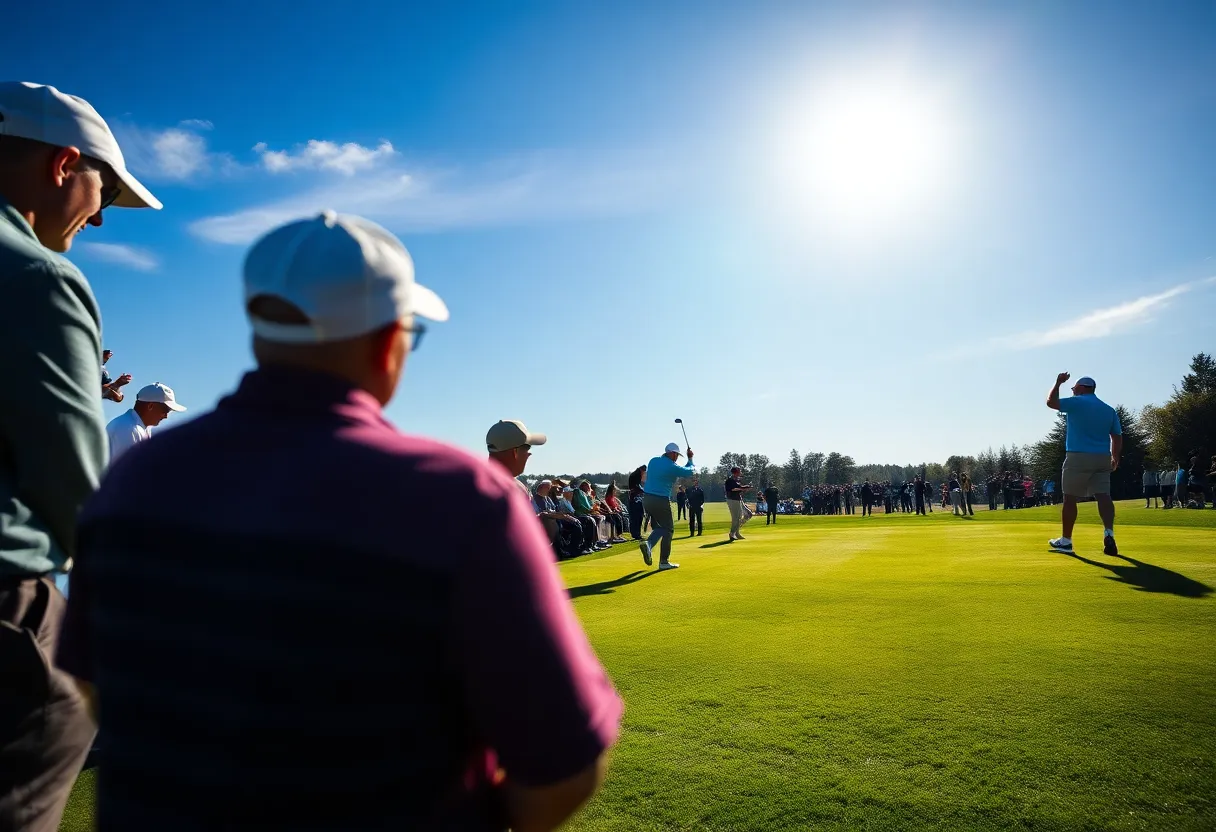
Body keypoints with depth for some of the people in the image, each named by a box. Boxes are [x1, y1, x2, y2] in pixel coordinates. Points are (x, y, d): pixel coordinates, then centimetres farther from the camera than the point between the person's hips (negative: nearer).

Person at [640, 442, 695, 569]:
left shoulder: (653, 461, 8)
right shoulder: (672, 467, -11)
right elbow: (691, 471, 3)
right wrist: (690, 459, 21)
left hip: (646, 499, 7)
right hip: (661, 501, -7)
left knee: (659, 527, 19)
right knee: (668, 529, 8)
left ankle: (648, 543, -10)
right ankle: (664, 562, 8)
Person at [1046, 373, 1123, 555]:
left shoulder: (1077, 403, -5)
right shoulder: (1109, 409, 14)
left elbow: (1051, 402, 5)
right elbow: (1117, 437, 13)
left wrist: (1058, 383, 16)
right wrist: (1115, 458, 22)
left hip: (1079, 457, -5)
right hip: (1103, 458, 5)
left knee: (1070, 498, 2)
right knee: (1103, 495, -1)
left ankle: (1066, 540, 9)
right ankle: (1109, 533, -22)